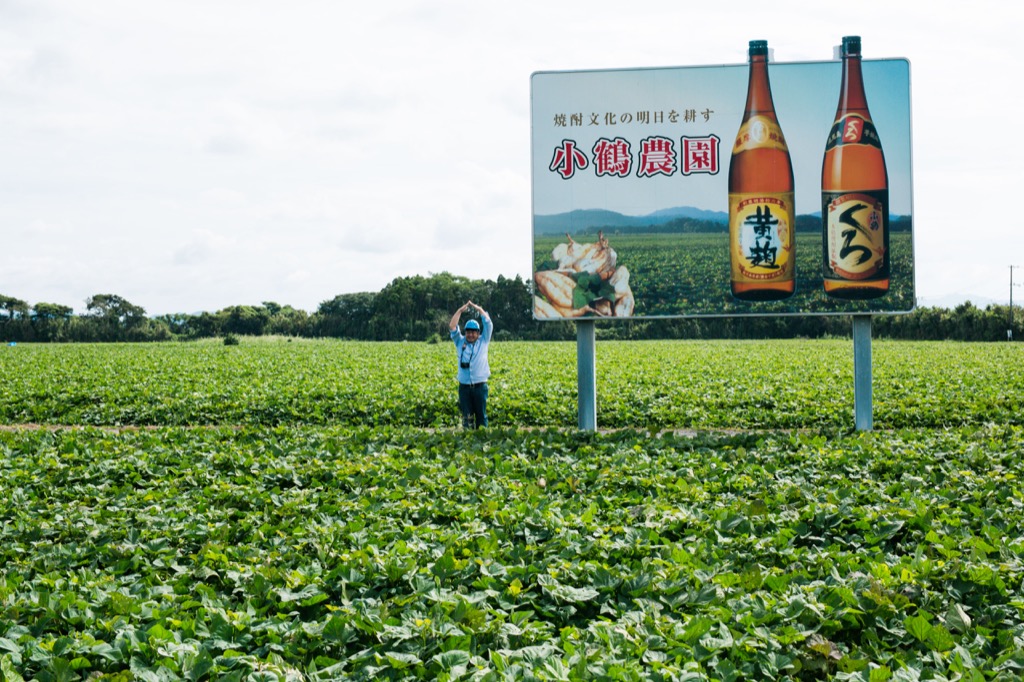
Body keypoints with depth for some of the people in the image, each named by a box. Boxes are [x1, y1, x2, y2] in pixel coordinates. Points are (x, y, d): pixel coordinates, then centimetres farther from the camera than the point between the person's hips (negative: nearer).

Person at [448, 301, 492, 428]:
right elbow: (452, 327, 0)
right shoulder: (460, 342, 9)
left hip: (480, 386, -1)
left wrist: (478, 309, 0)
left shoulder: (483, 341, 8)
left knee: (481, 415, 5)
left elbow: (488, 324, 1)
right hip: (464, 386, 1)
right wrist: (461, 310, -5)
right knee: (466, 416, 0)